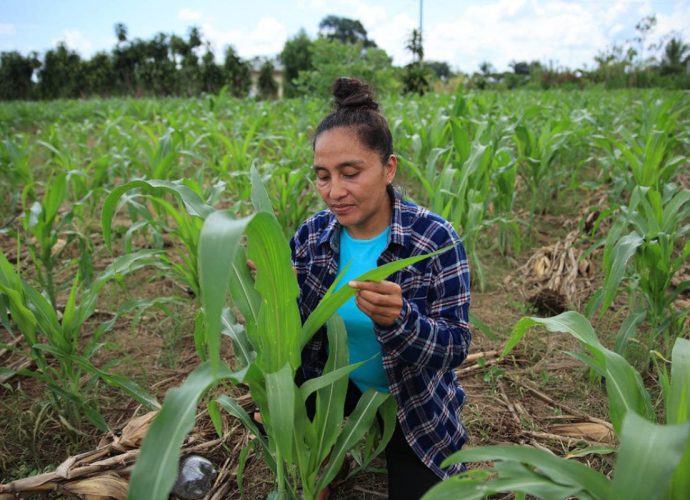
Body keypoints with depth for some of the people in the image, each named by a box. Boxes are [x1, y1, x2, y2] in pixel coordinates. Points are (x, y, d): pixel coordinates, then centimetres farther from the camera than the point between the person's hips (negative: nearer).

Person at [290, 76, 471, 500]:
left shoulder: (435, 240, -24)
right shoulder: (311, 234, -12)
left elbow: (455, 349, -24)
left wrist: (398, 318, -44)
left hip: (413, 399, -2)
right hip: (338, 381, 3)